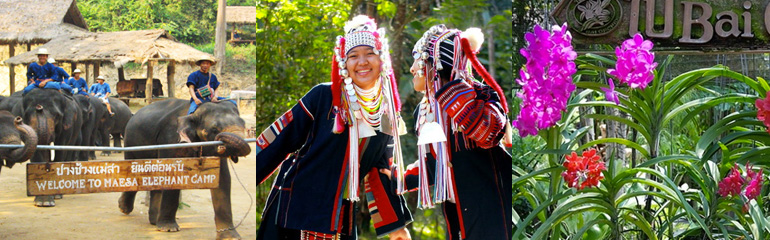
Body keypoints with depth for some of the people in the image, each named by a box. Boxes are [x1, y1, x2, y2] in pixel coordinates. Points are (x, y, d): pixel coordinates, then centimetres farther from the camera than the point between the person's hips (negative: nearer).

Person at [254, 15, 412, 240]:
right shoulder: (323, 96, -7)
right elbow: (281, 140, -5)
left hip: (341, 220, 4)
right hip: (295, 209, -4)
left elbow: (382, 172, 12)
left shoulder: (387, 113, 5)